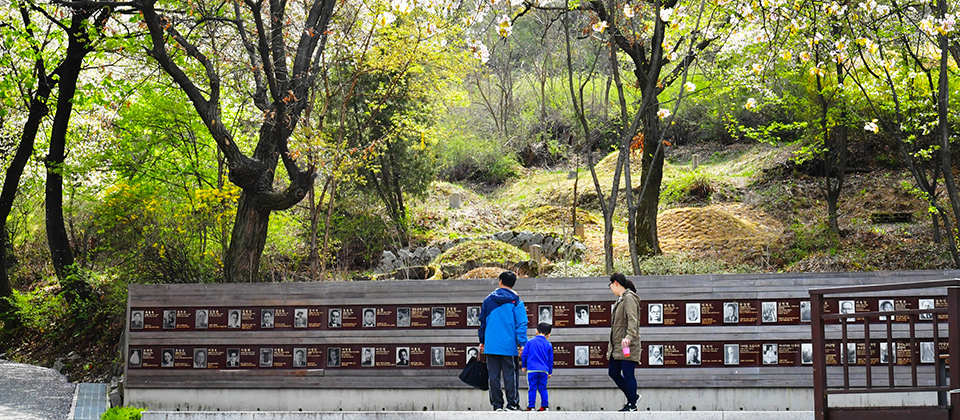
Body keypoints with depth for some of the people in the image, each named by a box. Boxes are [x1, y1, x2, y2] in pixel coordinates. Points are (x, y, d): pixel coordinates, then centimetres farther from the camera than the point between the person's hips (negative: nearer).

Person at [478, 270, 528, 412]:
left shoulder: (488, 300, 8)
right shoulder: (516, 302, 0)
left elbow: (482, 322, 14)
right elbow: (521, 324, -6)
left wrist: (482, 341, 22)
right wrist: (522, 344, -5)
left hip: (491, 345, 2)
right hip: (509, 345, -2)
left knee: (494, 375, 5)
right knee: (510, 374, 2)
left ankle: (497, 404, 5)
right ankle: (512, 404, -1)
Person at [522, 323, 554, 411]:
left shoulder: (530, 342, 1)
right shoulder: (548, 344, 7)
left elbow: (524, 355, 3)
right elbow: (550, 360, 13)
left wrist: (523, 366, 18)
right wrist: (550, 372, 22)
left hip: (532, 369, -2)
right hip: (544, 371, 2)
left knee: (532, 388, 0)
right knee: (543, 388, 10)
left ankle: (531, 406, -1)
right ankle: (545, 406, 10)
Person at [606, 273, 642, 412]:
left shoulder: (629, 298, -10)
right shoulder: (620, 299, 20)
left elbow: (632, 320, -22)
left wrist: (629, 337, -36)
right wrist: (611, 345, 26)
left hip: (627, 345, -10)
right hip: (617, 346, 10)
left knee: (628, 374, -6)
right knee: (613, 372, 10)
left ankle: (632, 404, 1)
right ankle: (632, 396, 22)